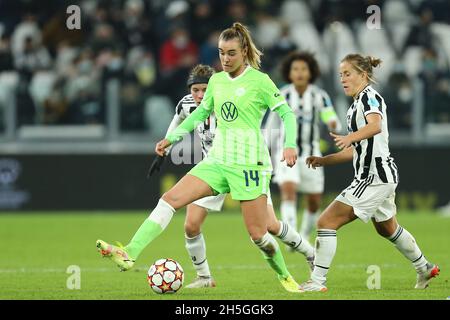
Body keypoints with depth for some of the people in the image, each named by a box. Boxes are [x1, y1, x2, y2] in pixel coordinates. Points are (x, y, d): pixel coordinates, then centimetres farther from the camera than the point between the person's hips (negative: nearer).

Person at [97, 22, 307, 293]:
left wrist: (290, 144, -21)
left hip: (250, 164, -5)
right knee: (171, 199, -13)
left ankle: (284, 276, 25)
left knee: (258, 233, -3)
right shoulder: (216, 81, 10)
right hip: (217, 161, 5)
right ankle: (130, 254, -20)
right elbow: (202, 112, 24)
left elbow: (286, 113, -5)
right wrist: (172, 138, 19)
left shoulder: (259, 81, -7)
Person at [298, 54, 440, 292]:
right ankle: (425, 269, 45)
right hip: (377, 176, 11)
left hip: (375, 176, -11)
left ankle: (317, 281, -14)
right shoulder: (355, 106, 18)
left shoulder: (370, 97, -11)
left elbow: (375, 125, -34)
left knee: (326, 222, -15)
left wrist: (350, 137, -52)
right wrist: (323, 160, 15)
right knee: (387, 229, 29)